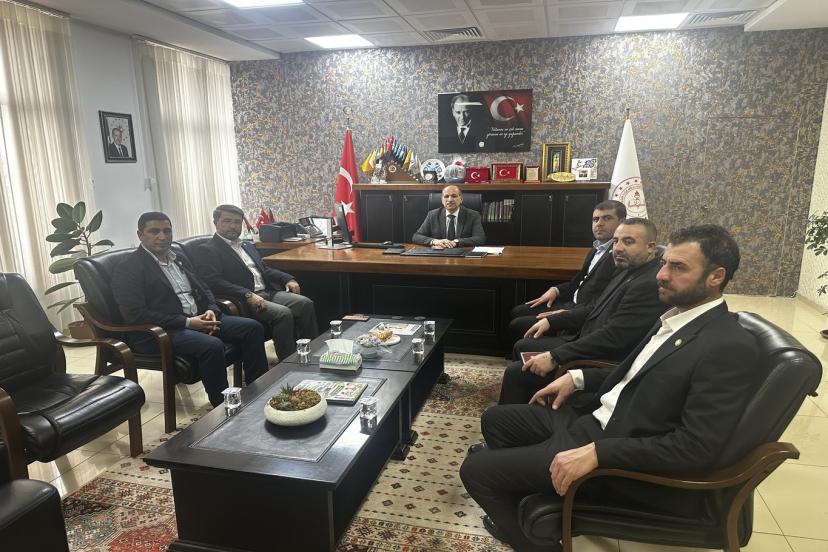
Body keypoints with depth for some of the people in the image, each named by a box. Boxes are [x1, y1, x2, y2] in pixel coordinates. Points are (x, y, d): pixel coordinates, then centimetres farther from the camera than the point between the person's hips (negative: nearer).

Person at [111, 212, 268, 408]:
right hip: (158, 332, -8)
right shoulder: (127, 269, -6)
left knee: (252, 328, -9)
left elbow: (203, 289, 22)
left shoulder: (178, 259, 18)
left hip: (200, 319, 8)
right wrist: (187, 322, -19)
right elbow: (135, 315, -15)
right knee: (212, 345, -34)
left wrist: (211, 310, -2)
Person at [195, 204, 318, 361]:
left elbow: (266, 270, 28)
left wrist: (288, 279, 7)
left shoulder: (248, 247, 26)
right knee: (283, 313, -29)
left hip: (268, 292, 8)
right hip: (243, 300, -8)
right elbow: (214, 282, -14)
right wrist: (248, 295, -24)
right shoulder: (207, 250, 0)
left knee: (306, 304, -13)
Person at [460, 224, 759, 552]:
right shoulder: (677, 316, 7)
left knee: (476, 470, -9)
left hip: (623, 459, -9)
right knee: (496, 420, 16)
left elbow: (695, 447, -26)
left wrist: (595, 453, -29)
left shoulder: (730, 348, -21)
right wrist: (578, 378, 9)